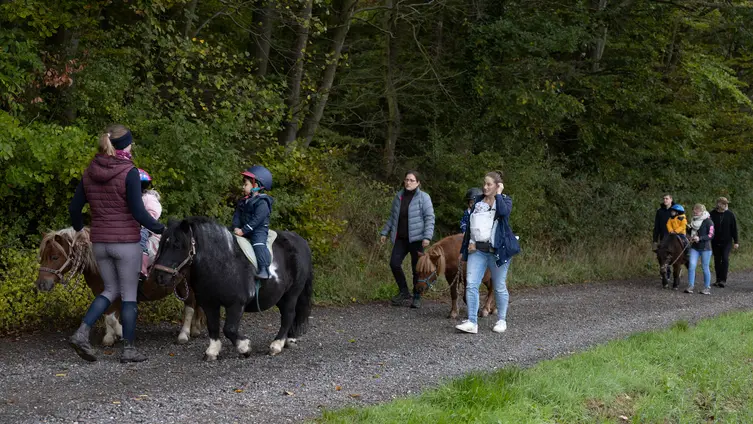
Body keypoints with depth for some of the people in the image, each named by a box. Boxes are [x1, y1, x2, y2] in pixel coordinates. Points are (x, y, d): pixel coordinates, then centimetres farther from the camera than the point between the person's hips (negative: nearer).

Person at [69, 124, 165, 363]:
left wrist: (79, 228, 29)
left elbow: (74, 208, 10)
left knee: (111, 290, 19)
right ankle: (128, 350, 11)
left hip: (99, 243, 6)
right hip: (126, 242, -6)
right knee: (129, 295, 6)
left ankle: (82, 333, 2)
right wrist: (161, 229, -4)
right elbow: (138, 212, -17)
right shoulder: (129, 173, -14)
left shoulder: (90, 173, 5)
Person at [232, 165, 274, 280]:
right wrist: (236, 227, -10)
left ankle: (264, 269, -39)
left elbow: (256, 220, -21)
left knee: (258, 243, -31)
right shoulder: (243, 202, 14)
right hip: (244, 230, 9)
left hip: (259, 229, -9)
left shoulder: (262, 203, -13)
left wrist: (243, 230, -25)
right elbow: (237, 215, 9)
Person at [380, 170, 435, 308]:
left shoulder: (423, 197, -5)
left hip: (416, 238, -5)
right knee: (394, 263, -6)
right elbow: (392, 216, 20)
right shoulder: (399, 196, 11)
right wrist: (385, 232, 16)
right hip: (400, 238, 5)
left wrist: (427, 236, -18)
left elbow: (429, 218, -9)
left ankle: (417, 297, 14)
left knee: (417, 268, 2)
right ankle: (404, 292, 11)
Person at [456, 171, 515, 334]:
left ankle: (502, 321, 19)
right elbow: (470, 225, 18)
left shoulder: (504, 200, 1)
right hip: (477, 250, 4)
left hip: (498, 251, -4)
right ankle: (472, 322, -9)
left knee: (499, 287, 5)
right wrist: (464, 248, 15)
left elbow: (504, 211, -24)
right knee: (471, 285, -8)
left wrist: (498, 194, -11)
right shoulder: (478, 201, 14)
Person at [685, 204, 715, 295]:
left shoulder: (708, 222, -9)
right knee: (691, 265, -7)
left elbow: (711, 235, -13)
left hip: (705, 248, -5)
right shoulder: (693, 221, 12)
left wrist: (700, 238, -23)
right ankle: (690, 286, -4)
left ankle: (707, 287, 12)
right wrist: (691, 237, 6)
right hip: (694, 247, 5)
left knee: (705, 267, 2)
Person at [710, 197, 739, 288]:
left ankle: (723, 280, -11)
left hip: (726, 241, -2)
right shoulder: (712, 214, -3)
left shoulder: (730, 215, -2)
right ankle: (718, 279, 16)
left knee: (725, 259, -12)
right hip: (715, 242, 2)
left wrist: (736, 241, 1)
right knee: (717, 260, 7)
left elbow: (734, 229, 2)